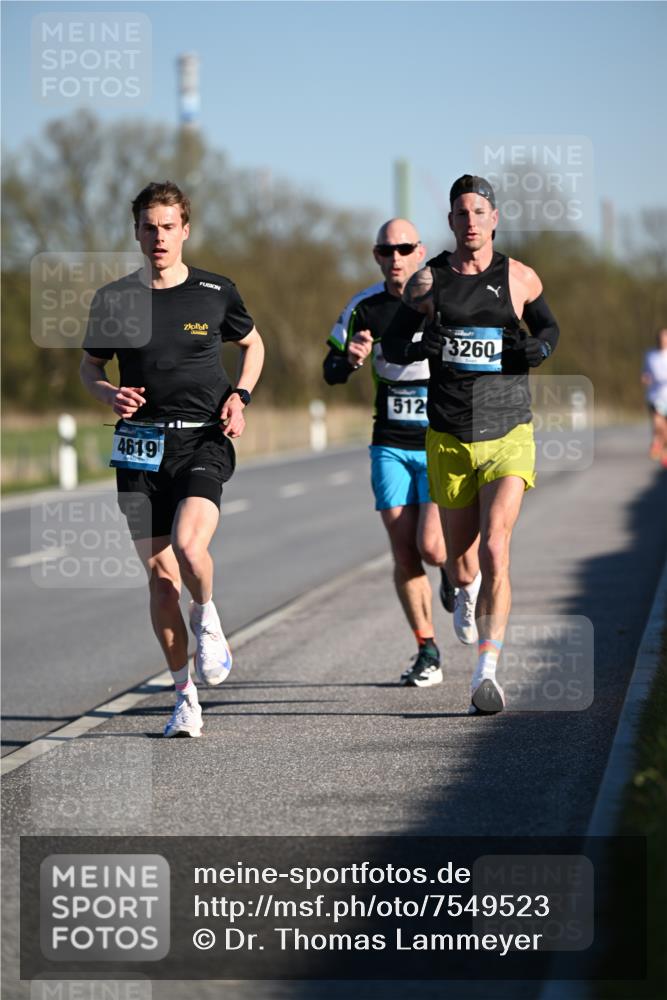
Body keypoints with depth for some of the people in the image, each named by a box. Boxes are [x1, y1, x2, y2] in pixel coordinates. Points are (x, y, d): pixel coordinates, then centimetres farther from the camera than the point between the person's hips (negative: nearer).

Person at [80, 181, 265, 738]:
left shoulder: (216, 294, 2)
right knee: (160, 574, 0)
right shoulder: (114, 299, 4)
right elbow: (90, 366, 17)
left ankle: (207, 620, 8)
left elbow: (252, 343, 19)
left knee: (188, 546, -26)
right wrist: (109, 394, -6)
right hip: (142, 445, 2)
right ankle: (185, 696, 13)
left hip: (204, 441, -2)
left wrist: (239, 397, 2)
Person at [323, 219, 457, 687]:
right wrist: (350, 360, -17)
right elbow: (331, 371, 4)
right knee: (405, 556, -1)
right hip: (391, 445, 2)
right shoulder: (365, 307, 0)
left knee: (431, 547, -14)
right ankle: (428, 653, 12)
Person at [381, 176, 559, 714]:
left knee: (495, 551, -19)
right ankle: (467, 589, 49)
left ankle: (487, 673, -19)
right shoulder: (428, 280, 2)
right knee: (462, 563, 10)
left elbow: (548, 326, 20)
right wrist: (417, 349, -14)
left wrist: (539, 347, -3)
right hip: (448, 440, 1)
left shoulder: (519, 278, 3)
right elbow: (391, 344, 8)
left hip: (508, 437, -1)